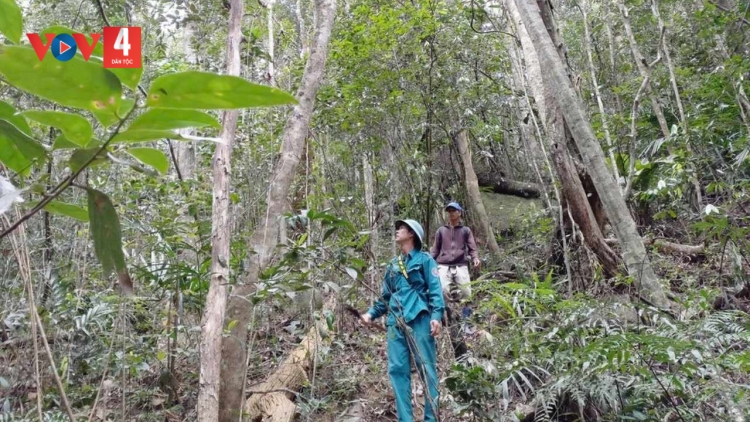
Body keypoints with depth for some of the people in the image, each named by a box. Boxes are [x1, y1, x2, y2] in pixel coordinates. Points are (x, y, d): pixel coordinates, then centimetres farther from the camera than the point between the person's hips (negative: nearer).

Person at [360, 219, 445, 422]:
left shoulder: (425, 260, 7)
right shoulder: (393, 265, 23)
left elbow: (435, 290, -3)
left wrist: (436, 315, -17)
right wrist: (371, 313, 12)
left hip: (419, 321, -5)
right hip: (395, 323, 6)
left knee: (426, 369, -3)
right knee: (397, 370, 2)